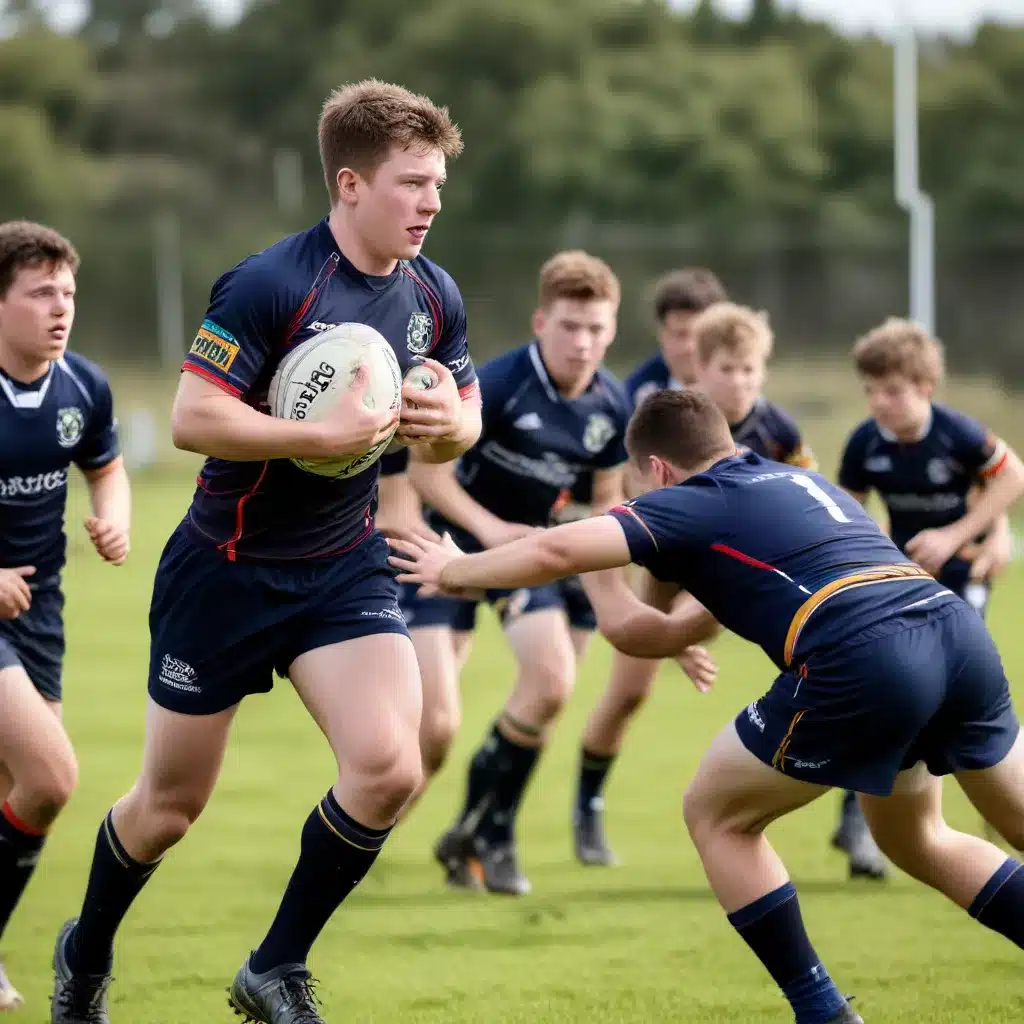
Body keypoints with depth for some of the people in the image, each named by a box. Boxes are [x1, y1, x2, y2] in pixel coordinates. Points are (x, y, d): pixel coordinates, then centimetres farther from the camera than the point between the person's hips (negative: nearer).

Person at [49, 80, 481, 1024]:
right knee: (171, 805, 8)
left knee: (388, 768, -17)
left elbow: (462, 420, 11)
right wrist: (326, 434, -29)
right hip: (228, 567, -4)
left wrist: (449, 423, -13)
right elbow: (192, 419, -25)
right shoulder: (269, 286, -21)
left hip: (343, 566, 5)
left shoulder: (434, 297, -2)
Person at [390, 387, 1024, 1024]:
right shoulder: (801, 482, 32)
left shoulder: (687, 506, 11)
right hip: (961, 635, 7)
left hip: (862, 664, -7)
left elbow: (556, 551, -4)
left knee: (717, 816, 16)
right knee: (915, 837, 30)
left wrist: (455, 571, 12)